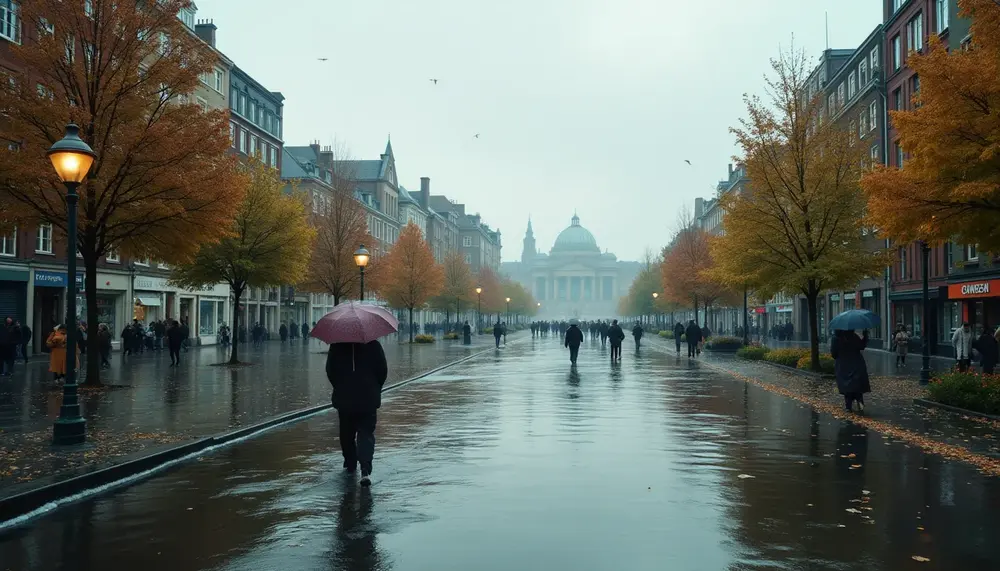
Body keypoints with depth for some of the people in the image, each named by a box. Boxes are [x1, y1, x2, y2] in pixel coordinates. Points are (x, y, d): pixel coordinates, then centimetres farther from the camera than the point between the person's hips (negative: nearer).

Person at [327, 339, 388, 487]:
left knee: (347, 434, 19)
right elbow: (383, 371, -1)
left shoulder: (336, 346, -2)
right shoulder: (374, 345, -4)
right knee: (366, 434, -1)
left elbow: (330, 371, 2)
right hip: (368, 399, -1)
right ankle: (365, 470, -17)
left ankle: (350, 464, 31)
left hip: (343, 398, 1)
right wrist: (375, 389, 12)